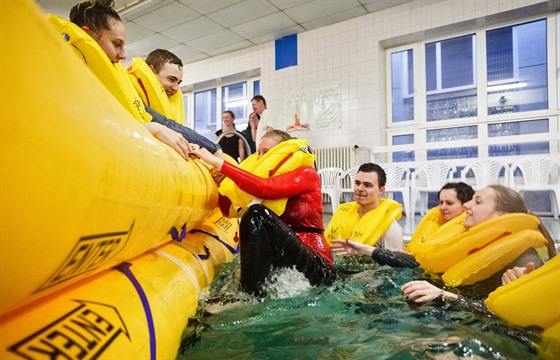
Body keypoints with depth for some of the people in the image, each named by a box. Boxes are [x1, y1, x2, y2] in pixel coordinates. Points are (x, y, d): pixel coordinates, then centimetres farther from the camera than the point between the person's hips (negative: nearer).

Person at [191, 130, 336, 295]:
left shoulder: (307, 173, -3)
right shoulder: (269, 177, 15)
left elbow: (266, 189, -23)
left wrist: (219, 162, -22)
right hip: (282, 263, 6)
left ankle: (251, 294, -21)